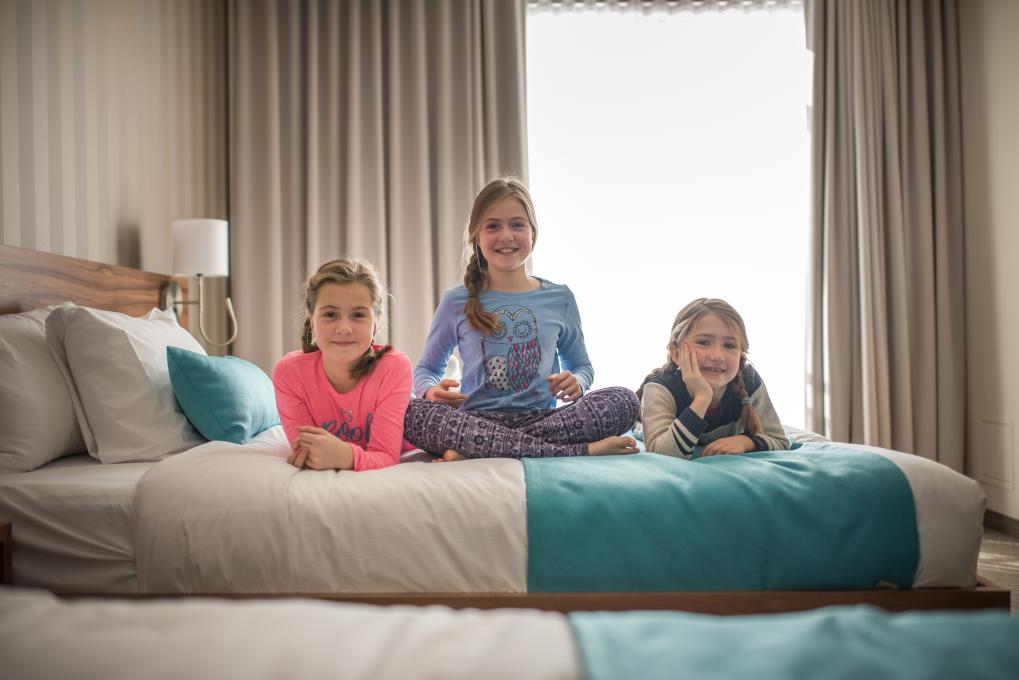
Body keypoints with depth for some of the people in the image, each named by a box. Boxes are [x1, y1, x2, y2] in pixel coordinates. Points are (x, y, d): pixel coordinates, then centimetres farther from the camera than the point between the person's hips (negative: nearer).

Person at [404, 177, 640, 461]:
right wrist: (432, 390, -9)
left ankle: (473, 450, -28)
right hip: (477, 420, -1)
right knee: (413, 414, -33)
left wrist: (576, 383, -4)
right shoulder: (457, 302, 7)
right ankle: (582, 449, -32)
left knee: (624, 400, -24)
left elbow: (582, 366, 20)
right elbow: (425, 368, 16)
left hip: (542, 418, 1)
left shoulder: (560, 299, 10)